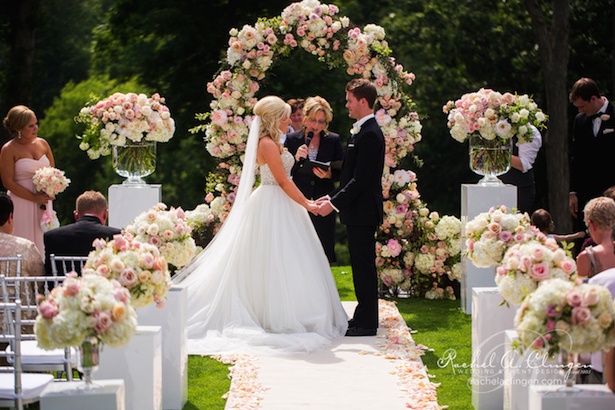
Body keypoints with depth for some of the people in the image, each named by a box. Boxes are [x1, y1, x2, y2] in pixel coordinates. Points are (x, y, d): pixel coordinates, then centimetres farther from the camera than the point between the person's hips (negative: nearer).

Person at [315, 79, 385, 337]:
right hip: (357, 211, 10)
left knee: (364, 266, -5)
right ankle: (364, 317, 21)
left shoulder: (369, 134, -17)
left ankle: (366, 323, -1)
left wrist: (335, 204, -19)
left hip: (362, 212, -10)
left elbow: (361, 178, -22)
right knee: (361, 266, 14)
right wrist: (332, 197, 15)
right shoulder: (363, 131, 15)